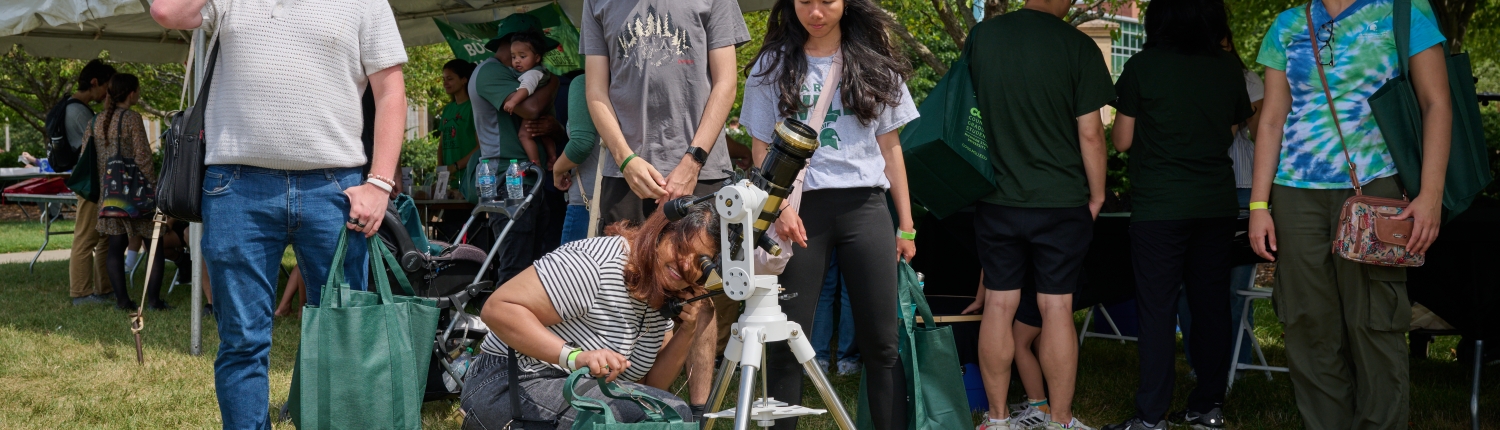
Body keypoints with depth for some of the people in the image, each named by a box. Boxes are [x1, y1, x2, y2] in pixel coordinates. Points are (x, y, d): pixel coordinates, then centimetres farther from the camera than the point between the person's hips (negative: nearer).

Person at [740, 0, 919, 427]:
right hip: (800, 209, -1)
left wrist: (906, 224, 8)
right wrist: (779, 207, -10)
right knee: (786, 340, -2)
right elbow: (761, 149, 5)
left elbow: (890, 149, 12)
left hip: (865, 207, 1)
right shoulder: (772, 65, 6)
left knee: (881, 340, 0)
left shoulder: (875, 64, 9)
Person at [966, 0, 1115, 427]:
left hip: (996, 200, 3)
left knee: (999, 305, 8)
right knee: (1057, 308, 3)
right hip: (1061, 201, -3)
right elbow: (1090, 132, -9)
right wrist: (1096, 195, 4)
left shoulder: (980, 37, 0)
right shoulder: (1078, 46, -11)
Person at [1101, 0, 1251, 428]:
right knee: (1211, 305, 10)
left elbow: (1122, 140, -1)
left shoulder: (1144, 66, -8)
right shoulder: (1229, 67, 3)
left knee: (1158, 309, -2)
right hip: (1216, 204, 4)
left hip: (1159, 205, -4)